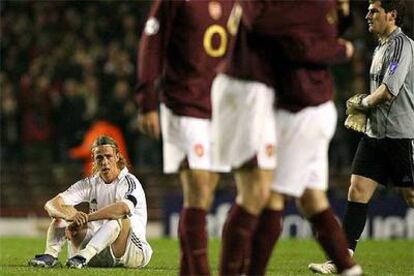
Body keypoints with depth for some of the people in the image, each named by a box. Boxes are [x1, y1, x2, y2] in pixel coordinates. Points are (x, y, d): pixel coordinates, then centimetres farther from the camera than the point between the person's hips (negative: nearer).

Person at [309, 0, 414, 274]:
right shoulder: (380, 48, 18)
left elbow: (389, 90, -19)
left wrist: (362, 103, -4)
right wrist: (364, 104, 11)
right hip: (374, 133, 9)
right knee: (358, 190, 0)